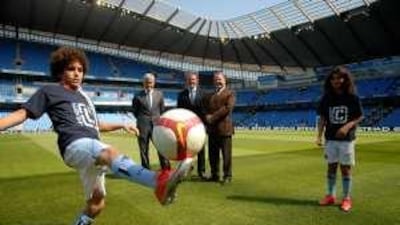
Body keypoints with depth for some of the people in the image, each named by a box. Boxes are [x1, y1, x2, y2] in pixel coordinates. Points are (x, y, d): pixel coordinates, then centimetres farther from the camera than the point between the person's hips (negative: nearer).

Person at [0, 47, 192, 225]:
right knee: (111, 153, -40)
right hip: (76, 145, -9)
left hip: (92, 149, 9)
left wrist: (122, 125, 27)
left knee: (96, 204, 10)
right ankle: (160, 182, -66)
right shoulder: (49, 91, 11)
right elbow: (22, 113, 3)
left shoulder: (83, 97, 30)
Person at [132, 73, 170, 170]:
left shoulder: (159, 94, 6)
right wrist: (142, 119, 9)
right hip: (143, 126, -1)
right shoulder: (138, 96, 0)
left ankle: (166, 169, 4)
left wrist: (158, 119, 11)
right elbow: (135, 111, 11)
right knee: (144, 150, 4)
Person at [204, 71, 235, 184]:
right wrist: (208, 117, -8)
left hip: (224, 128, -6)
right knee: (212, 154, 10)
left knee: (226, 154, -1)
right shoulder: (210, 96, 22)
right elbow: (206, 110, 15)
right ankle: (215, 175, 21)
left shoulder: (230, 93, 3)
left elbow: (228, 108, -12)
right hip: (212, 129, 6)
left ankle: (227, 176, 10)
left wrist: (213, 117, -13)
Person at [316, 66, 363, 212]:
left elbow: (360, 117, 0)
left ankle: (346, 198, 19)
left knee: (345, 168, 5)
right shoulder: (327, 98, 1)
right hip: (330, 138, 2)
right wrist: (319, 136, -9)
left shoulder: (352, 97, -5)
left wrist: (348, 126, -19)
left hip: (347, 139, -2)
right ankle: (330, 196, 23)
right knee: (331, 167, 10)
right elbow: (322, 118, 1)